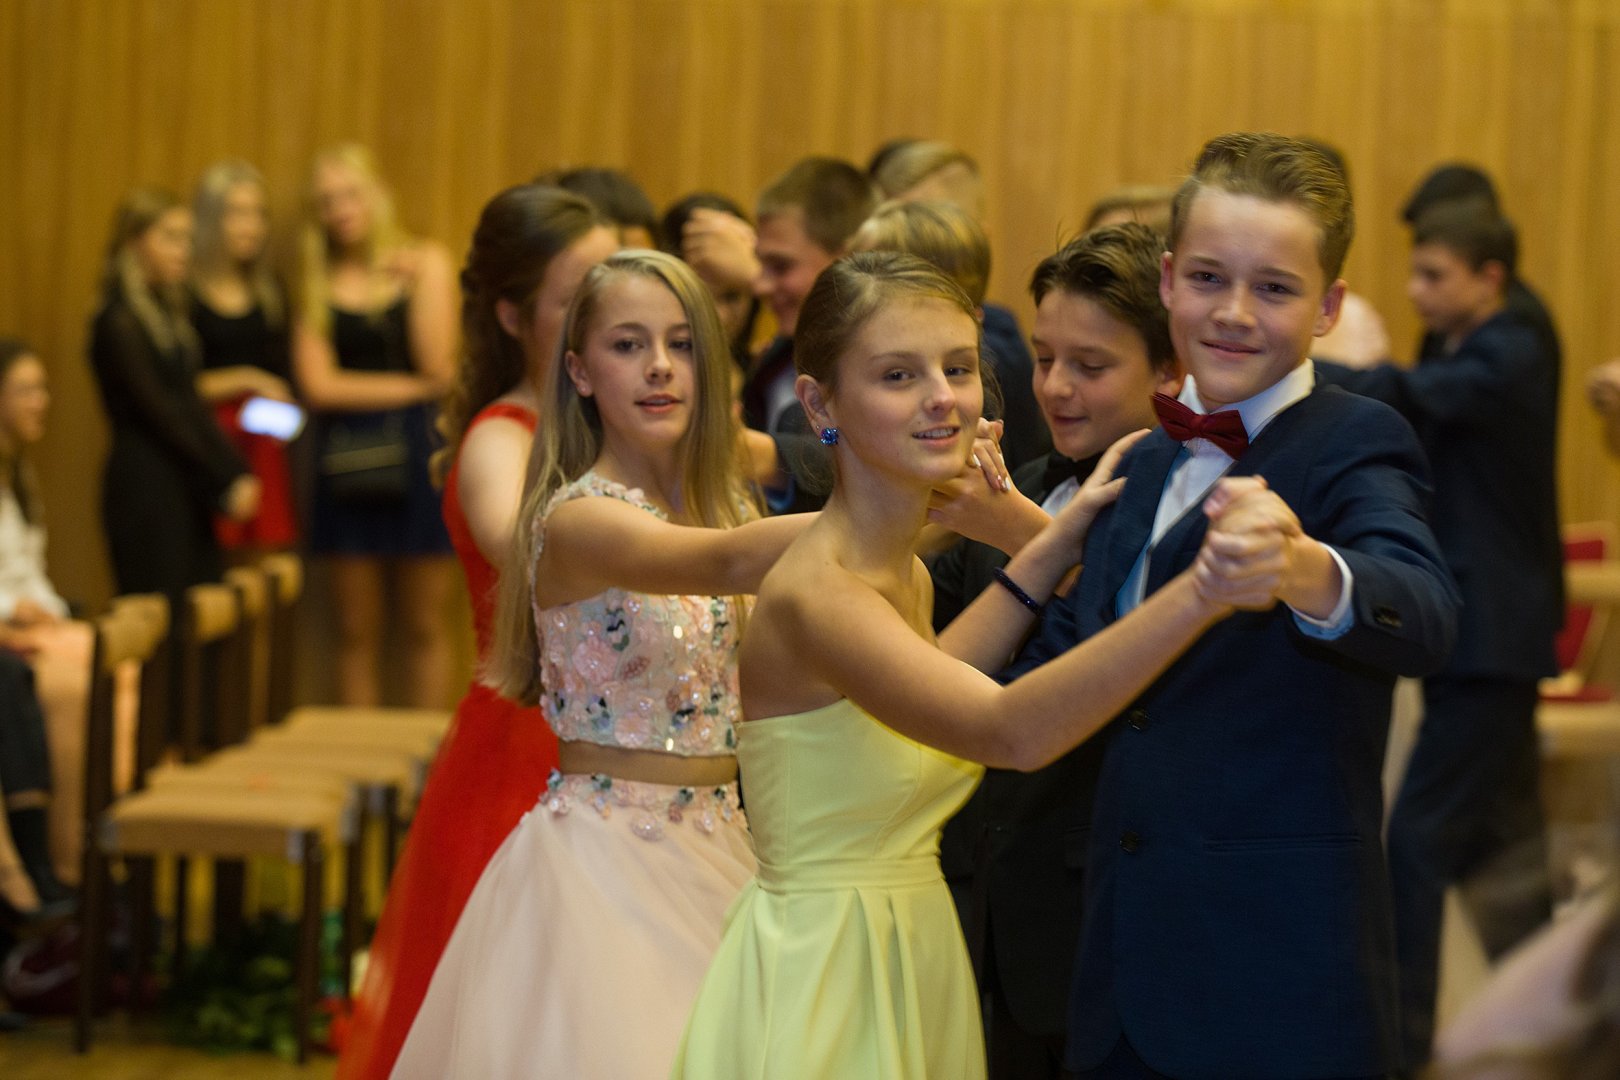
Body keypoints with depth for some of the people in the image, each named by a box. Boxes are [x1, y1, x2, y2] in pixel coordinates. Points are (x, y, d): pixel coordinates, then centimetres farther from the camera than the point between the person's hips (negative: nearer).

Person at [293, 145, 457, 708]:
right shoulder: (316, 284, 7)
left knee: (424, 626, 3)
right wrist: (412, 387, -7)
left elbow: (439, 368, -6)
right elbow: (319, 386, -3)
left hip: (415, 455, -1)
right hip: (348, 463, 1)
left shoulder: (426, 263, 4)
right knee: (357, 632, 4)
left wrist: (415, 280, -9)